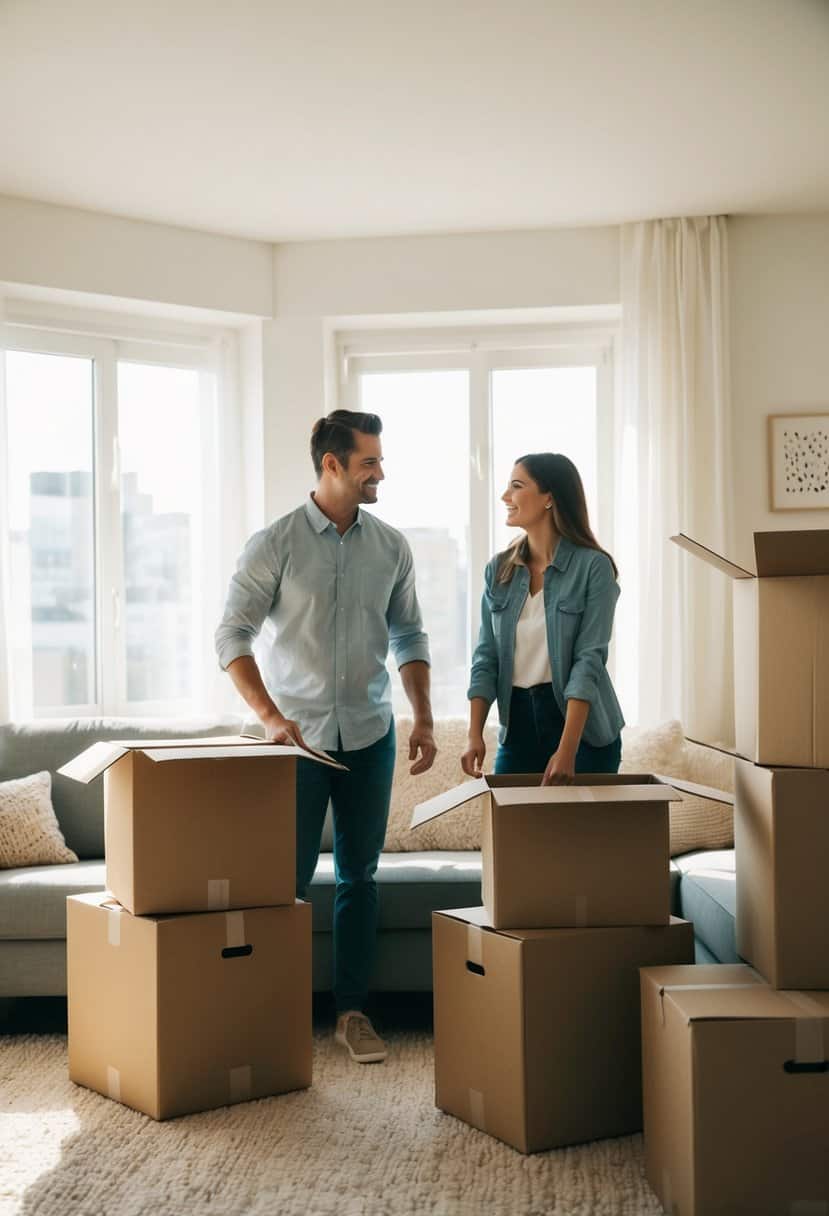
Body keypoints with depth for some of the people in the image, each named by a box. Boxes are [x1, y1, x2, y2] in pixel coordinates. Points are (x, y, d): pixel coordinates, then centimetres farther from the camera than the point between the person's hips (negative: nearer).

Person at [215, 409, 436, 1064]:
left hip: (370, 736, 3)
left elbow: (409, 635, 12)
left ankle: (353, 1010, 18)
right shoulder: (275, 543, -7)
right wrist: (270, 715, -19)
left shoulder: (391, 546, 5)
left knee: (359, 875, 8)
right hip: (298, 736, -3)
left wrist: (423, 719, 3)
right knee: (287, 876, 1)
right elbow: (233, 634, -8)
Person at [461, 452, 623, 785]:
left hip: (578, 720, -4)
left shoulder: (593, 566, -11)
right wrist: (475, 734, -9)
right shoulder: (499, 570, 4)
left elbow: (589, 659, -16)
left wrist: (567, 749, -23)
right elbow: (487, 657, 3)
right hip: (517, 721, 4)